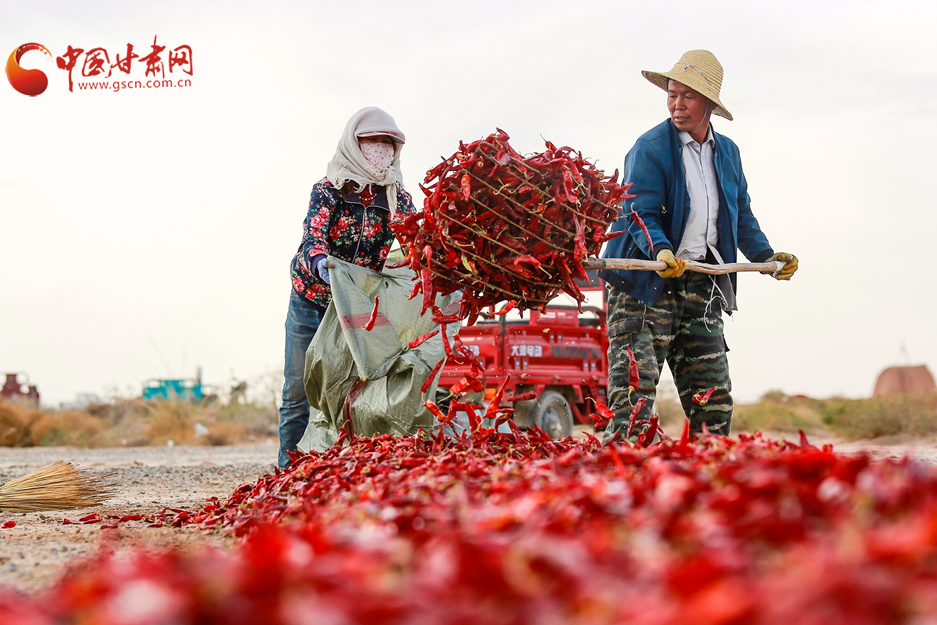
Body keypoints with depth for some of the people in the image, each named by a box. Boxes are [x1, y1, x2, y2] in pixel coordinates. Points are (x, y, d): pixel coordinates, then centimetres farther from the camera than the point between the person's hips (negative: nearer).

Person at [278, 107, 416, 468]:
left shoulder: (400, 201, 1)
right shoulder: (328, 190, -8)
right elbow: (313, 236, -23)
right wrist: (319, 263, -47)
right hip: (311, 302, -2)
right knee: (298, 393, -1)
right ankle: (288, 471, 6)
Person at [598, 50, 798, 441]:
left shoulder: (727, 152, 14)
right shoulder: (650, 148, -7)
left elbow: (741, 215, 23)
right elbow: (641, 214, -16)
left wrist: (767, 256, 11)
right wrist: (661, 251, -34)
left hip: (701, 290, 6)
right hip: (646, 283, -6)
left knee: (714, 400, 7)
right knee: (634, 395, -12)